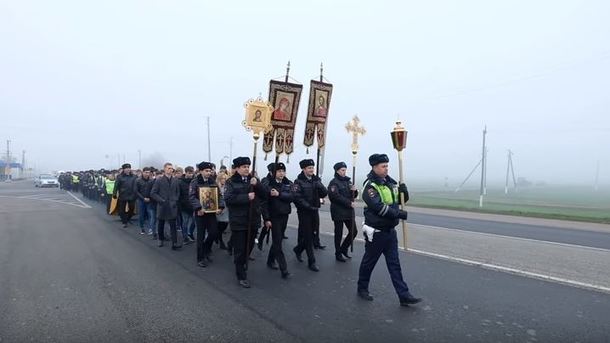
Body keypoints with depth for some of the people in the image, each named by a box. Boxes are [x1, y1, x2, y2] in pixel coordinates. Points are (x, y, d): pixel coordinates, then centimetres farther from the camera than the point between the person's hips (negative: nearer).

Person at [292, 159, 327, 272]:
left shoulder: (316, 180, 9)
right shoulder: (298, 182, -8)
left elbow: (324, 194, 2)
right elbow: (297, 198, -18)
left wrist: (319, 186, -17)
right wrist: (309, 207, -19)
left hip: (315, 211, 6)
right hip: (304, 212, -5)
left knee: (311, 234, 14)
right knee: (308, 236, -1)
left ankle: (298, 249, 40)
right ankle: (311, 262, 8)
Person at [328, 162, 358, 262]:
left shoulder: (348, 181, 12)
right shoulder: (334, 182, -8)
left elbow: (354, 196, 15)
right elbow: (335, 196, -20)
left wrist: (354, 191, -8)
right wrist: (348, 203, -17)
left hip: (349, 211, 6)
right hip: (338, 212, -6)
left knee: (353, 231, 6)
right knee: (339, 234, 3)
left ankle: (343, 249, 26)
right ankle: (338, 254, 17)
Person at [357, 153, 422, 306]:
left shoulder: (390, 183, 8)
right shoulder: (370, 186, -16)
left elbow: (403, 199, 15)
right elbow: (379, 207, -26)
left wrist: (404, 191, -8)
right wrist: (400, 214, -24)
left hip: (390, 230, 7)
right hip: (376, 232, -7)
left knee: (394, 264, 9)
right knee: (369, 262, 10)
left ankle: (404, 296, 14)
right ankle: (362, 288, 29)